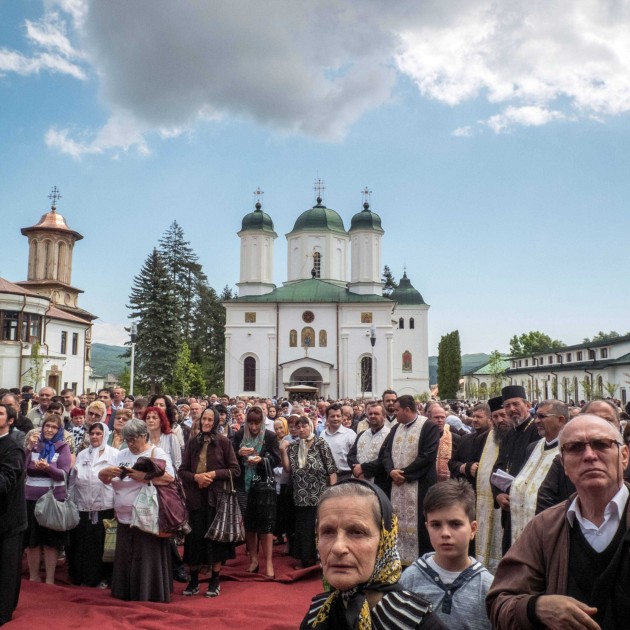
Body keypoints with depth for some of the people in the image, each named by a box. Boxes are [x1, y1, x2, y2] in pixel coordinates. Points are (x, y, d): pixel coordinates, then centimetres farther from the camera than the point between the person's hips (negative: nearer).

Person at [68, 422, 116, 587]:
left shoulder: (114, 454, 0)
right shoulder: (82, 455, 12)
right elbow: (73, 480, 12)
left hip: (105, 506, -3)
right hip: (83, 507, 3)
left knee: (102, 542, 3)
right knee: (83, 543, 8)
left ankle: (103, 577, 16)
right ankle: (84, 576, 22)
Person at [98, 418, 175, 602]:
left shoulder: (157, 454, -3)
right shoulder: (120, 455, 14)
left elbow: (169, 478, -16)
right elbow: (102, 478, 11)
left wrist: (144, 477, -25)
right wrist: (107, 471, -12)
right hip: (124, 518, 6)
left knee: (147, 558, 0)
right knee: (125, 558, 12)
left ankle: (149, 594, 11)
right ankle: (126, 593, 25)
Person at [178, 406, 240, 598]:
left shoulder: (223, 442, -2)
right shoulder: (192, 442, 6)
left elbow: (235, 470, -2)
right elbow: (182, 471, 7)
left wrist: (214, 474, -14)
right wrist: (195, 477, -12)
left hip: (217, 496, -2)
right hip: (195, 496, 2)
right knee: (194, 537, 4)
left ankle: (215, 581, 17)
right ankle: (193, 581, 18)